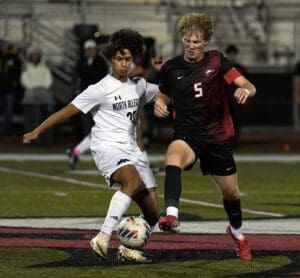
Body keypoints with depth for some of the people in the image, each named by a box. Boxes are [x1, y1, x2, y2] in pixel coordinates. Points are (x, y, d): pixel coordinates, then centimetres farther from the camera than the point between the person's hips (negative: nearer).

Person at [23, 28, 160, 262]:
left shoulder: (139, 86, 13)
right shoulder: (101, 89, -3)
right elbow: (69, 111, 0)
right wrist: (37, 131, 0)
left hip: (131, 150, 6)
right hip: (107, 146, -6)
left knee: (153, 212, -2)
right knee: (133, 181, -37)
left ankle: (128, 247, 21)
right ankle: (103, 238, -39)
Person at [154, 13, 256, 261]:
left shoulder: (216, 61, -2)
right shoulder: (170, 68, 0)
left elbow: (249, 86, -8)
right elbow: (163, 95, 18)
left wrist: (245, 91, -33)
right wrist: (159, 104, -6)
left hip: (217, 135, 1)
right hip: (187, 134, -1)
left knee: (231, 192, 12)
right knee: (173, 158, -38)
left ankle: (237, 232, 45)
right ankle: (172, 215, -57)